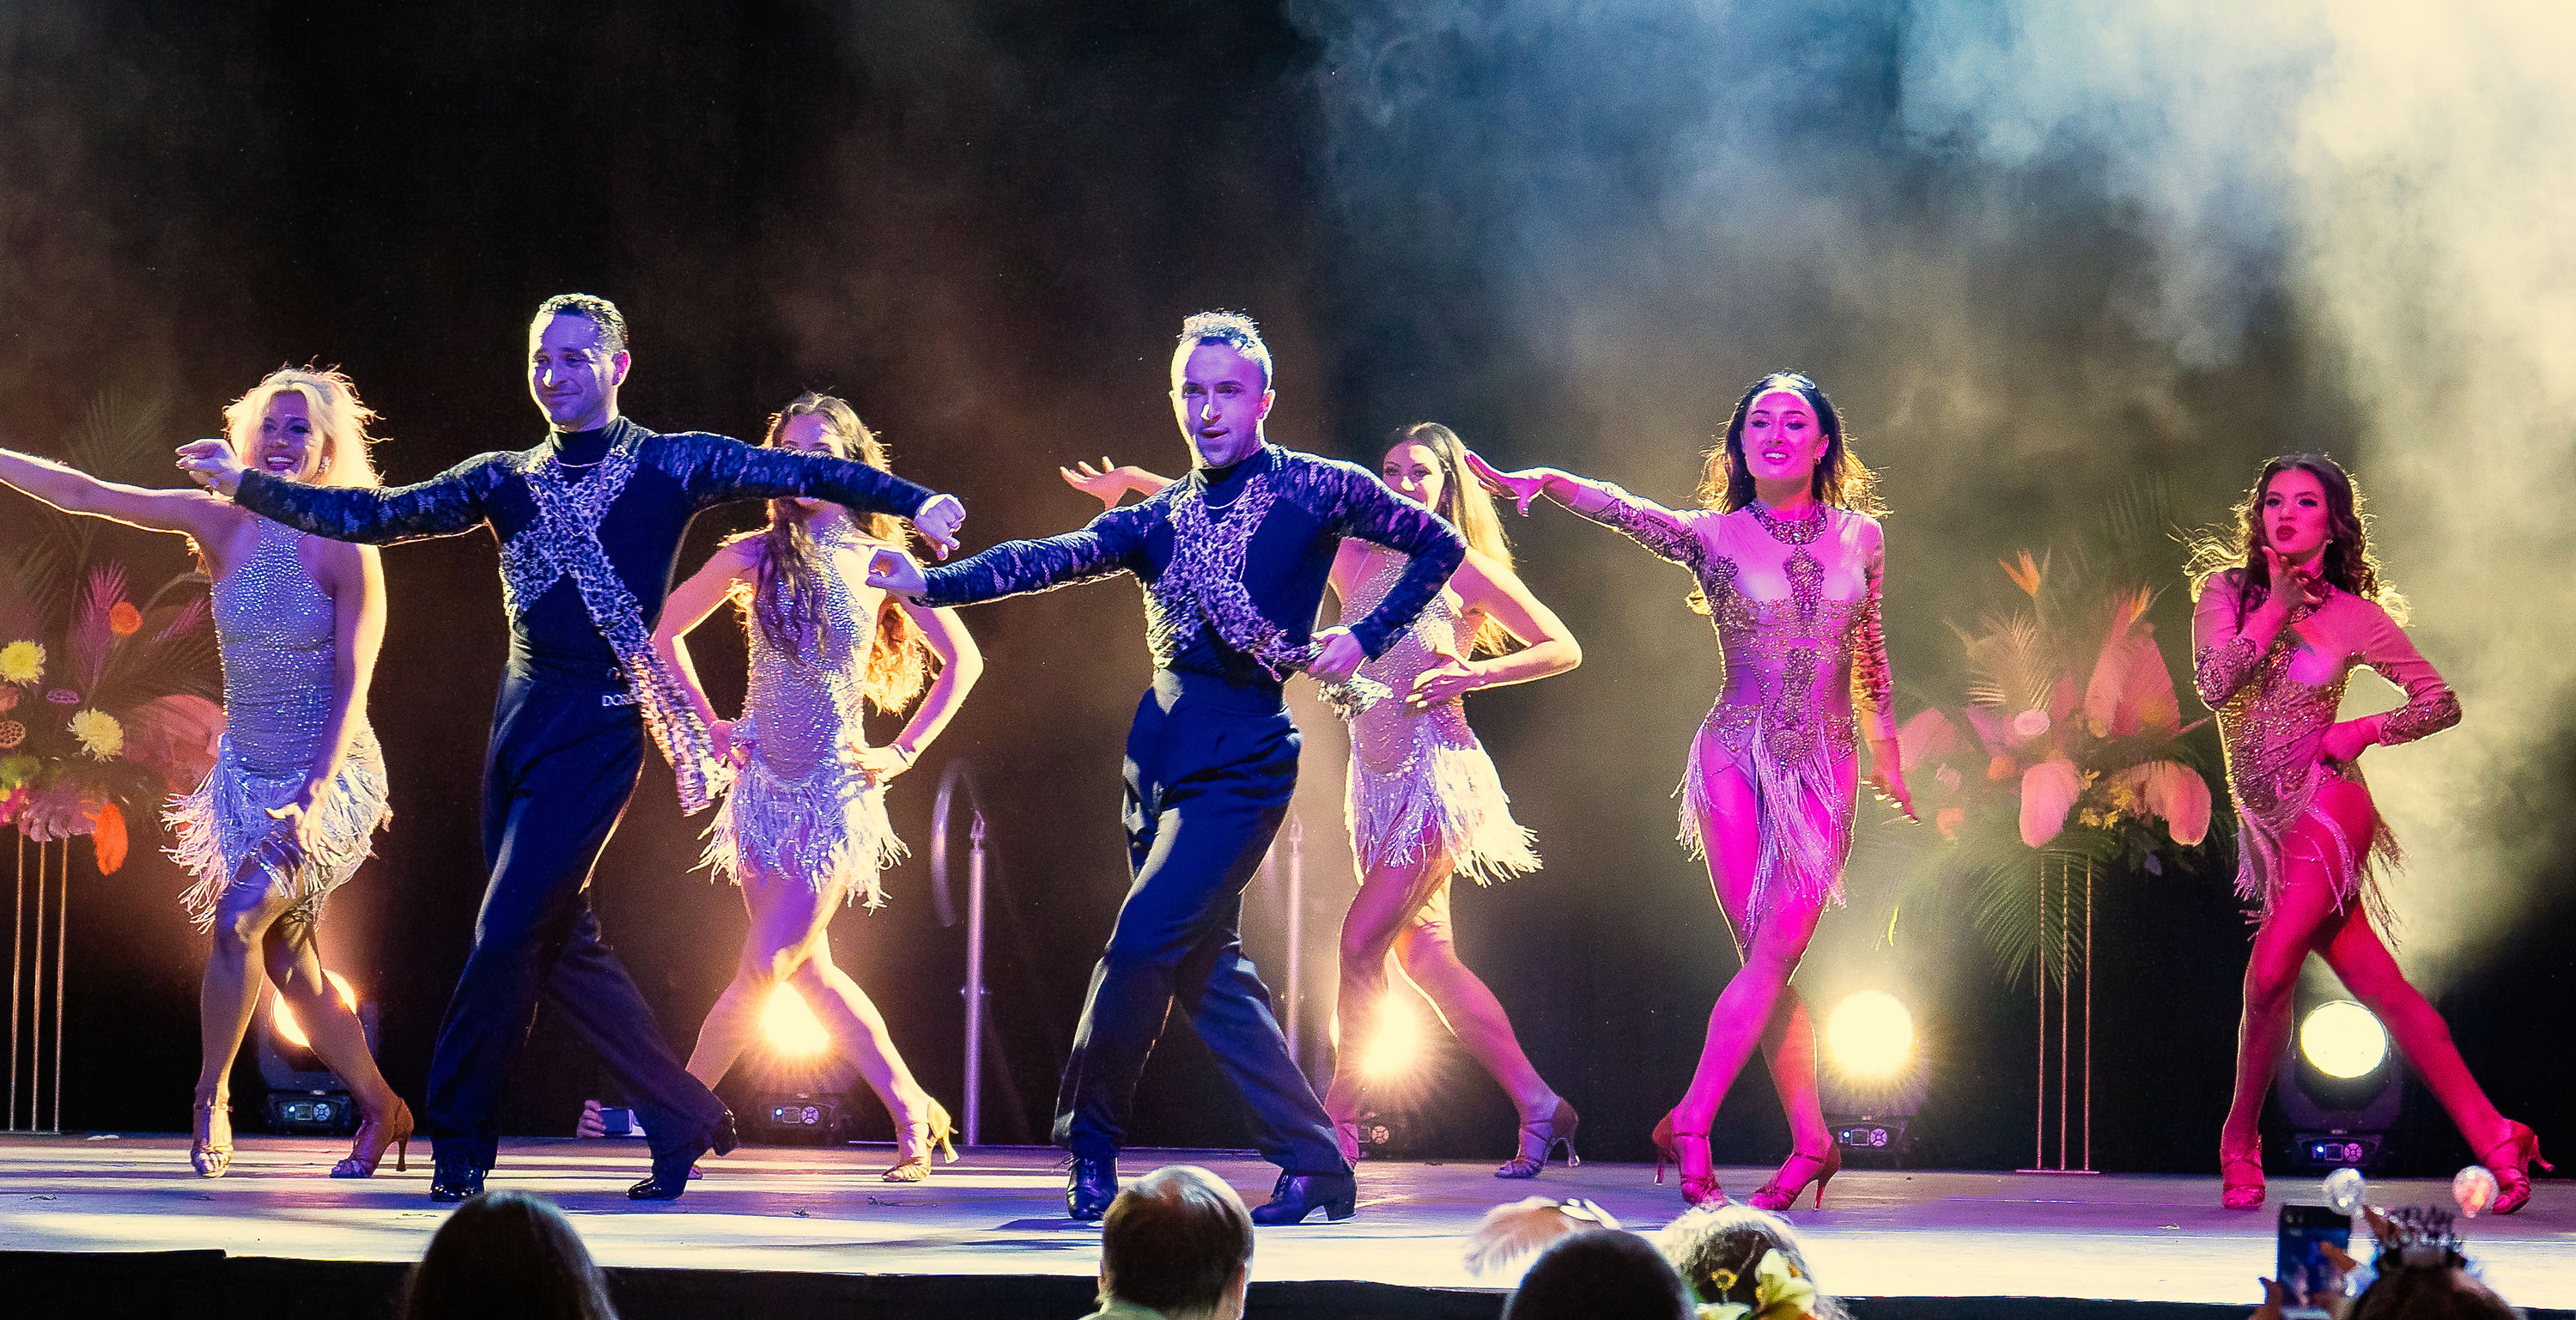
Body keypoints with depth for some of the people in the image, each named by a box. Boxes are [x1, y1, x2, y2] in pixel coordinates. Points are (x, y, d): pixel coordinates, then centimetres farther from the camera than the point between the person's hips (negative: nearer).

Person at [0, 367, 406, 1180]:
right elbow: (81, 494, -1)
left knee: (240, 918, -21)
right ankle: (382, 1110, 22)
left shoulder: (345, 548, -11)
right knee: (288, 965, 5)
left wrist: (314, 798, -24)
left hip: (331, 777, -5)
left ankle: (211, 1102, -5)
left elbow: (351, 688, -14)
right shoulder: (221, 524, 0)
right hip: (247, 774, 5)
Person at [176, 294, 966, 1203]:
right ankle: (687, 1120, 22)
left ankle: (459, 1149, -1)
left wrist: (913, 502, -20)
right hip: (518, 722, 6)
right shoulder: (506, 479, 13)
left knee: (508, 936, -11)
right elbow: (374, 517, 10)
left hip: (601, 728, -6)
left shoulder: (669, 465, 1)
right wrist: (245, 485, 3)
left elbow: (798, 473, -7)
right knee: (563, 945, 10)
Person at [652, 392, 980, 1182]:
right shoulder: (755, 558, 1)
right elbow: (666, 632, 14)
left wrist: (905, 751, 3)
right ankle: (913, 1115, 14)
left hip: (836, 790, -2)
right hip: (764, 783, 2)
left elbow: (962, 660, 10)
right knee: (810, 973, 4)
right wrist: (709, 724, 6)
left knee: (766, 967, -10)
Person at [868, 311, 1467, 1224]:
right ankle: (1313, 1162, 13)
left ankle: (1089, 1140, -1)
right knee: (1206, 965, 7)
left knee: (1144, 939, -17)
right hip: (1160, 758, 7)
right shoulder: (1161, 517, 14)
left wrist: (1364, 641, -3)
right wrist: (932, 583, -12)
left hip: (1243, 760, -6)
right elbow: (1053, 559, 1)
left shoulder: (1312, 489, 2)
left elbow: (1439, 545, 7)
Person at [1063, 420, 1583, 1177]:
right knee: (1424, 954, 4)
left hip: (1437, 777, -6)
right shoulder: (1357, 561, 9)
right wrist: (1136, 482, 9)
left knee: (1362, 939, -12)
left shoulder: (1464, 570, -4)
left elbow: (1563, 649, 0)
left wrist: (1472, 674, -14)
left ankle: (1339, 1119, 0)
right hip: (1379, 781, 6)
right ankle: (1538, 1106, 10)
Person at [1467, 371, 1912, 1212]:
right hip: (1736, 763, -1)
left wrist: (1888, 757, 25)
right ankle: (1811, 1143, 4)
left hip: (1826, 770, 1)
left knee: (1774, 954, -11)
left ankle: (1688, 1124, -6)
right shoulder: (1713, 536, 0)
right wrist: (1545, 481, -37)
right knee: (1770, 959, -4)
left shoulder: (1860, 535, 8)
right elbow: (1621, 508, -18)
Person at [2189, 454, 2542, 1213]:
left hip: (2326, 806, -4)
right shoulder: (2225, 591, 6)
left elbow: (2442, 704, 7)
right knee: (2379, 986, -1)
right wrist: (2276, 607, -10)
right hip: (2267, 823, 4)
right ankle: (2493, 1139, 0)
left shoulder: (2352, 615, 0)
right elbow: (2213, 686, -11)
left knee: (2270, 971, -20)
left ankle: (2239, 1139, -3)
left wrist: (2366, 730, -7)